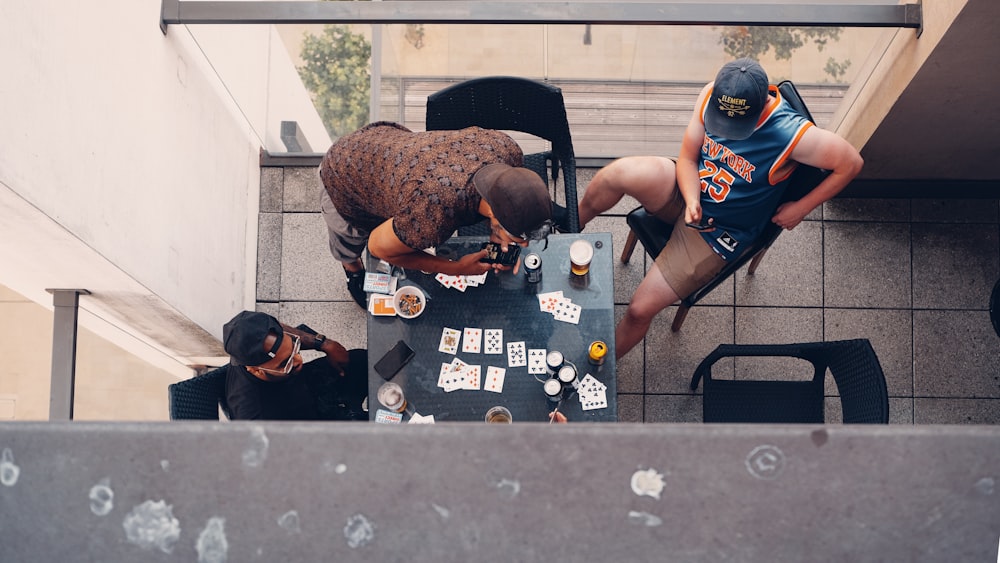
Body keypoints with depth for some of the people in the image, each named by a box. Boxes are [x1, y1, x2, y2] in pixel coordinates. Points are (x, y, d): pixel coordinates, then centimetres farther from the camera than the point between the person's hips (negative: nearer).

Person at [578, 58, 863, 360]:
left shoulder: (791, 135, -30)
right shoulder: (711, 95, -17)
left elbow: (852, 163, -18)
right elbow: (687, 157, -5)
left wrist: (800, 208, -12)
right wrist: (691, 199, -25)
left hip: (717, 231, -4)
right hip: (686, 190, 4)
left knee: (640, 309, -12)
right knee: (619, 173, -29)